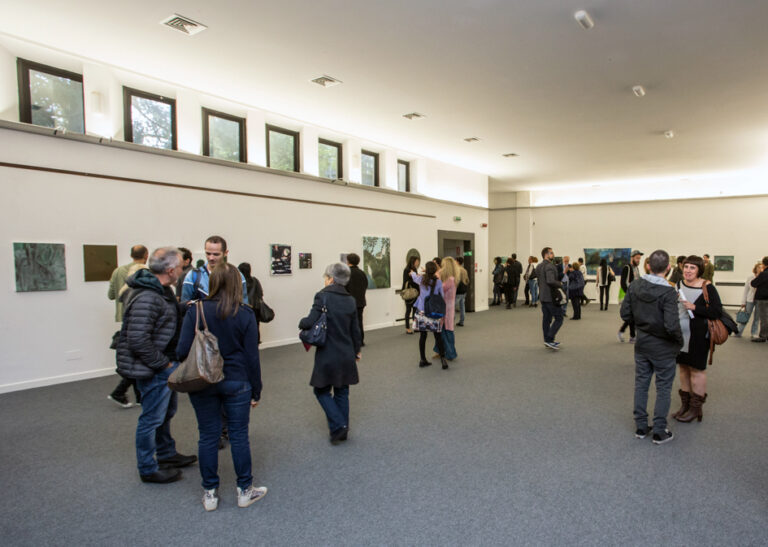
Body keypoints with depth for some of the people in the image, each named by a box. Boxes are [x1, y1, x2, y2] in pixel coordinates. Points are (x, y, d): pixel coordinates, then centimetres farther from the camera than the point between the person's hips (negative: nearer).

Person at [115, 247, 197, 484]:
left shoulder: (162, 289, 7)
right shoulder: (147, 298, -26)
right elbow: (138, 340, -29)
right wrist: (163, 363, -20)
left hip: (166, 363, 11)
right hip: (154, 369, -11)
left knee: (167, 411, 24)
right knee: (152, 418, 5)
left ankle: (167, 454, 42)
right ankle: (148, 469, 21)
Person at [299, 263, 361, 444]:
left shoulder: (323, 296, -14)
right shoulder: (351, 300, 3)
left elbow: (310, 322, -22)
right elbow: (355, 330, 8)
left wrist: (301, 323, 1)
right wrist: (356, 350, 21)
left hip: (327, 355, -5)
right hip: (346, 356, 5)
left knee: (322, 391, 12)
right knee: (342, 392, 17)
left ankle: (338, 426, 1)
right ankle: (342, 431, 25)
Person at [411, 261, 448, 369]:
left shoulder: (421, 279, -3)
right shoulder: (438, 282, -9)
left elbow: (414, 276, 19)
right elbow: (442, 296, -5)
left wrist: (413, 273, 43)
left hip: (422, 311, 2)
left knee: (422, 336, 7)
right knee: (438, 335, 7)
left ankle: (423, 360, 14)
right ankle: (442, 358, 0)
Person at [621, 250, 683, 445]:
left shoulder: (635, 286, -6)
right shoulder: (668, 292, -22)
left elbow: (625, 314, -1)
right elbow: (672, 326, -26)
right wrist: (679, 341, -8)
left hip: (642, 344, 5)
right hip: (663, 348, -5)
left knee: (641, 384, 15)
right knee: (663, 388, 10)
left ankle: (641, 427, 26)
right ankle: (659, 432, 18)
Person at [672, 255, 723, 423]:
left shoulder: (707, 288, -12)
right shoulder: (679, 284, 5)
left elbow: (717, 312, -15)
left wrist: (694, 308, -23)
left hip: (698, 336, -6)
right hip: (680, 334, 6)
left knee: (697, 370, 4)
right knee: (683, 368, 14)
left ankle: (695, 409, 16)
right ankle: (685, 405, 27)